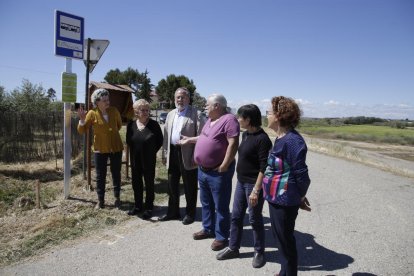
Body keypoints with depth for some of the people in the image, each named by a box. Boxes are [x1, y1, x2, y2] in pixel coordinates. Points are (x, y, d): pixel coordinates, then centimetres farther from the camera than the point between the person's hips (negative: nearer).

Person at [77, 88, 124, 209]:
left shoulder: (114, 111, -5)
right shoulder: (92, 113, -9)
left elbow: (119, 124, 15)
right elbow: (81, 130, -8)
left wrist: (112, 133, 9)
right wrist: (82, 119, -23)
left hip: (116, 147, 2)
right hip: (100, 148, -1)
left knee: (116, 173, 12)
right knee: (100, 175, 7)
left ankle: (117, 197, 26)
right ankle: (100, 200, 20)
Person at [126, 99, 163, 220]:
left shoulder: (154, 124, -10)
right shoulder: (131, 125, 0)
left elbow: (160, 140, -2)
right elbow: (128, 141, 12)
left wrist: (152, 151, -1)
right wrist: (135, 151, 6)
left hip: (149, 160, -4)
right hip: (135, 160, 4)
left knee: (149, 183, 7)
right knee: (136, 183, 14)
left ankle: (149, 208, 19)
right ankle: (137, 206, 30)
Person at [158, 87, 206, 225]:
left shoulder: (197, 114, -8)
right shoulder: (170, 114, 13)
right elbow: (166, 135, 15)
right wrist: (164, 154, 11)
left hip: (187, 154, -6)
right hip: (172, 153, 7)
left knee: (189, 186, 7)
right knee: (172, 185, 16)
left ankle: (190, 214, 24)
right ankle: (173, 212, 32)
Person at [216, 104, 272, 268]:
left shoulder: (262, 139, -20)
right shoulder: (245, 134, 6)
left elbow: (264, 168, -21)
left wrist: (256, 190, -22)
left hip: (253, 184, -8)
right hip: (241, 182, 8)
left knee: (255, 219, 7)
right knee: (236, 216, 15)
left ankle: (259, 252, 27)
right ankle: (233, 248, 31)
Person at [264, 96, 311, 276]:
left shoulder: (292, 140, -23)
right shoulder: (280, 138, 7)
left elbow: (301, 173, -21)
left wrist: (301, 197, -7)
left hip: (285, 200, -9)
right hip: (276, 197, 9)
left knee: (285, 240, 9)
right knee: (279, 236, 23)